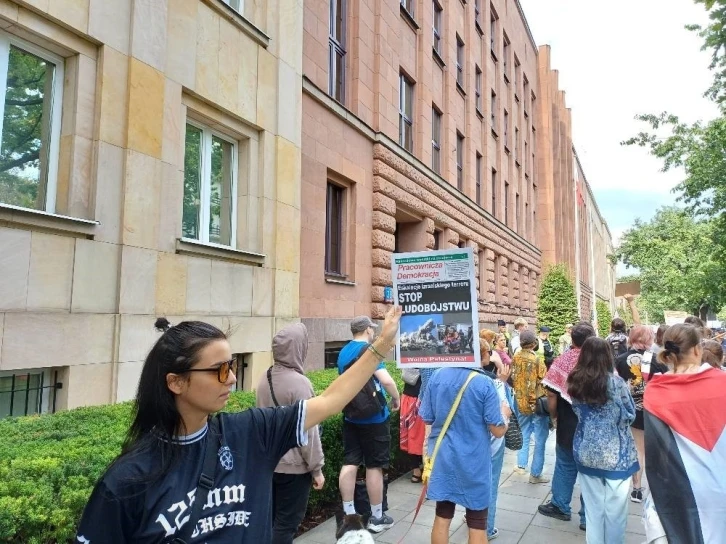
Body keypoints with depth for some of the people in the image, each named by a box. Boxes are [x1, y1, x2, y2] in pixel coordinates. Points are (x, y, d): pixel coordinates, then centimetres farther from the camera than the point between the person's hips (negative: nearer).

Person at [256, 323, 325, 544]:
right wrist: (316, 468, -9)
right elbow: (308, 430, -19)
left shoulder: (265, 378, 1)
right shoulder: (299, 382, -22)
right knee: (286, 523, 5)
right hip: (294, 466, -7)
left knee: (272, 518, 19)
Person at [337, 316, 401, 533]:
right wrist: (396, 398, -9)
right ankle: (377, 518, 15)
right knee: (374, 466, 4)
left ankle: (348, 515, 14)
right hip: (373, 417, -7)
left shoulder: (343, 352, 8)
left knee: (350, 463, 8)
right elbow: (386, 380, -26)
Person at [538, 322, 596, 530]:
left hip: (568, 424, 0)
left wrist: (554, 416, 6)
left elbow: (552, 393, -10)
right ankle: (588, 517, 21)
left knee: (565, 465, 17)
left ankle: (560, 506, 31)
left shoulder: (562, 360, -11)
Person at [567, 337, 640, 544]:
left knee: (593, 506, 15)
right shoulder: (615, 382, -16)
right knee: (614, 508, 12)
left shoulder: (575, 381, -4)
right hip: (614, 453, -4)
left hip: (586, 451, 4)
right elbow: (630, 414, -5)